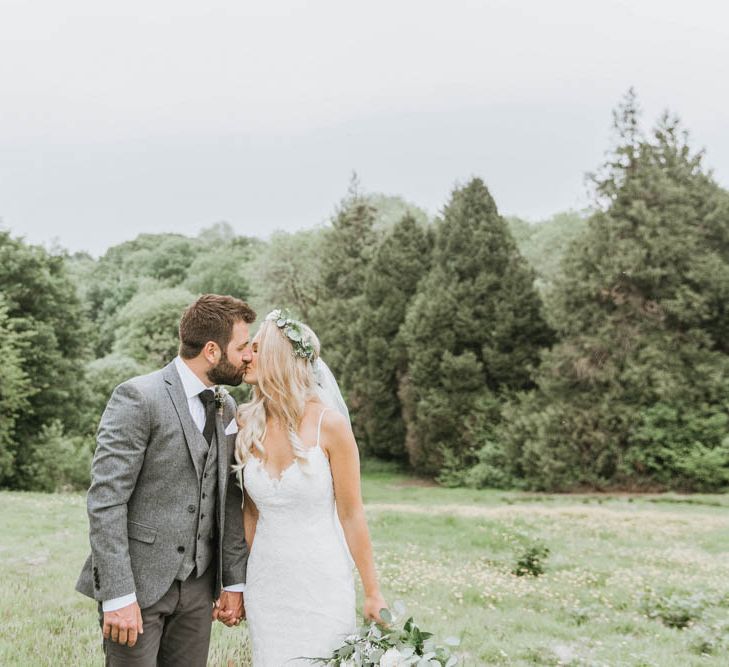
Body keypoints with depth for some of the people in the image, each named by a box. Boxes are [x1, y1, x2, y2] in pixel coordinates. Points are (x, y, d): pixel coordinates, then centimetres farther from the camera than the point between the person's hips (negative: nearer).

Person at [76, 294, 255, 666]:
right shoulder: (137, 397, -13)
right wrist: (118, 595, -20)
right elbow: (105, 500, -17)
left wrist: (234, 581, 10)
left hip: (197, 587, 6)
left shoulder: (226, 409, 9)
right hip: (137, 582, -6)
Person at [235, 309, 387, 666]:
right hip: (266, 583, 4)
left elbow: (351, 514, -7)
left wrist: (373, 593, -4)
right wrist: (239, 583, 12)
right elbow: (251, 512, 9)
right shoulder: (249, 425, -2)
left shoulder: (329, 424, -13)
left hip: (323, 583, -3)